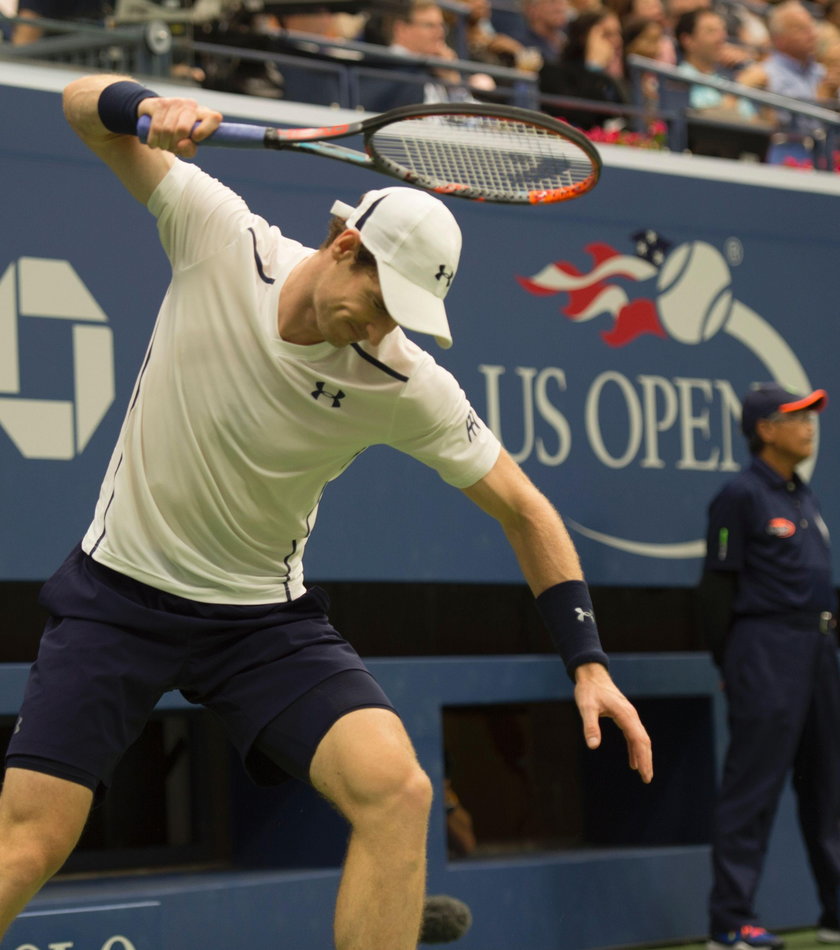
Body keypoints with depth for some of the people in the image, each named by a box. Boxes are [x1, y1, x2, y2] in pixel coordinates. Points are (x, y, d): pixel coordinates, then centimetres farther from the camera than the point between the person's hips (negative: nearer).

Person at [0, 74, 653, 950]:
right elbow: (84, 101, -5)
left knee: (395, 792, -22)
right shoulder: (221, 237, -14)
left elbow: (521, 508, -2)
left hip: (263, 617, 1)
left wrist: (586, 661, -8)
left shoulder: (404, 385, -13)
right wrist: (146, 107, -28)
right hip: (120, 590, -1)